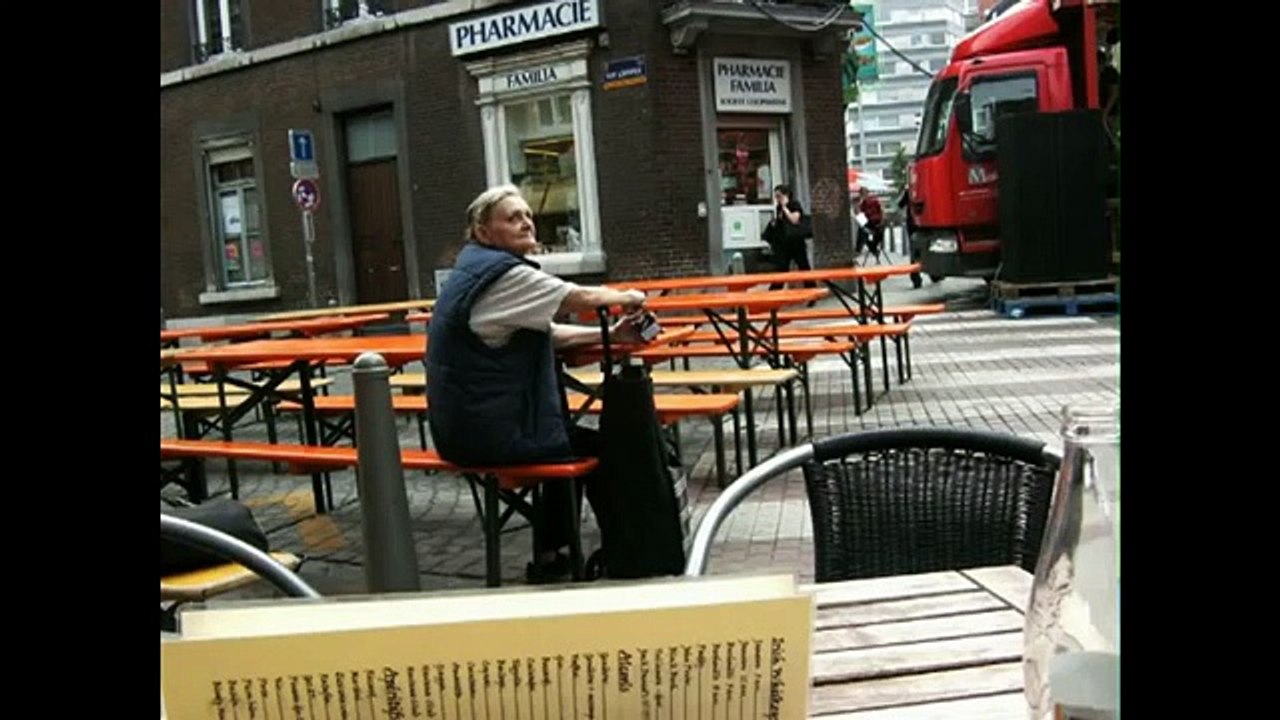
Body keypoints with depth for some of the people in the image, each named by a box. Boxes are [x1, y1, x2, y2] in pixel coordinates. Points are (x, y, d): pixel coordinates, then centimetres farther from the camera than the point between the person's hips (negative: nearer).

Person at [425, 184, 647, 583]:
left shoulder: (479, 270, 12)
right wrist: (626, 297, 4)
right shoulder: (503, 273, -19)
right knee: (601, 447, 7)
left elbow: (543, 334, 14)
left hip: (465, 425, 10)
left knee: (571, 438, 27)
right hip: (490, 435, -10)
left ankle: (549, 557, 31)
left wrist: (610, 334, 5)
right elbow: (583, 298, -17)